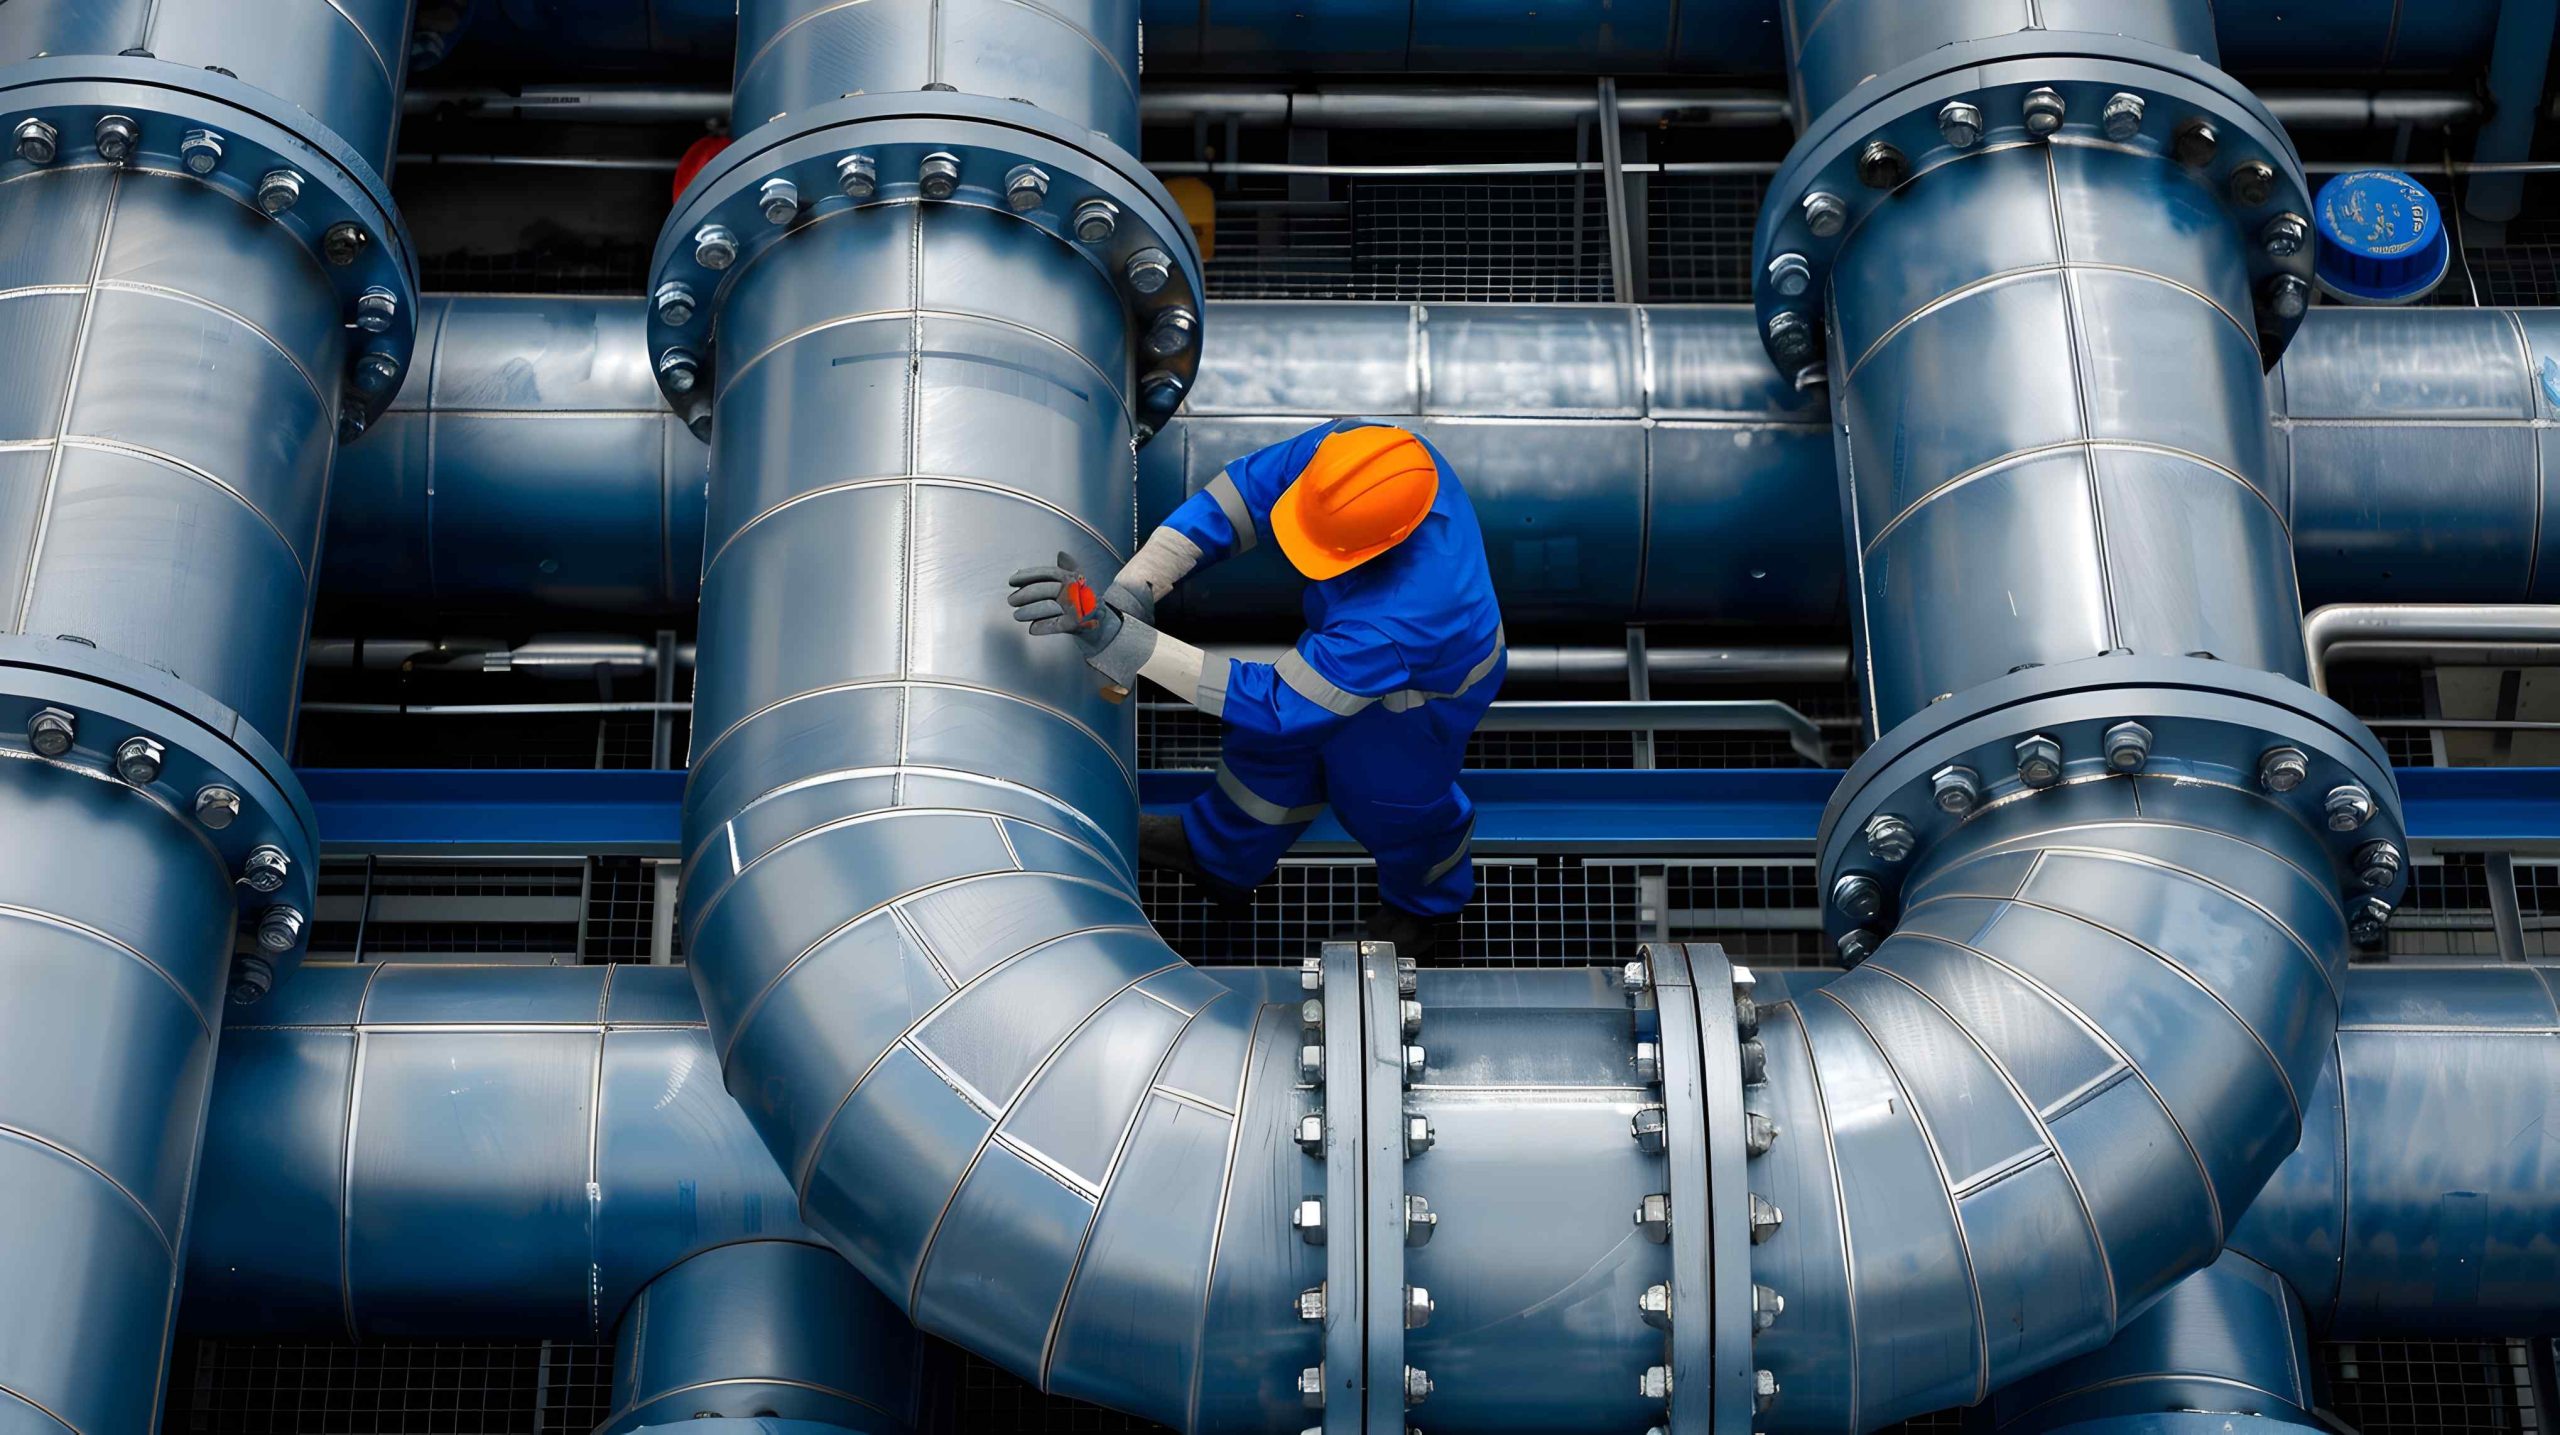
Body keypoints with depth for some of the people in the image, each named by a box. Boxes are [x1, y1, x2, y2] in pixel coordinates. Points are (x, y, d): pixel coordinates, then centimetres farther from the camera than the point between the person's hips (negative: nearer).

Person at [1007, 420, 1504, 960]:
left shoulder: (1398, 615, -52)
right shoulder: (1344, 448, -35)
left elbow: (1279, 704, -45)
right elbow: (1232, 497, -27)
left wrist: (1118, 640, -52)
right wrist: (1127, 595, -41)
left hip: (1418, 696, -6)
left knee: (1390, 801, 24)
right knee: (1274, 746, 26)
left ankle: (1423, 903, 60)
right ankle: (1219, 858, 57)